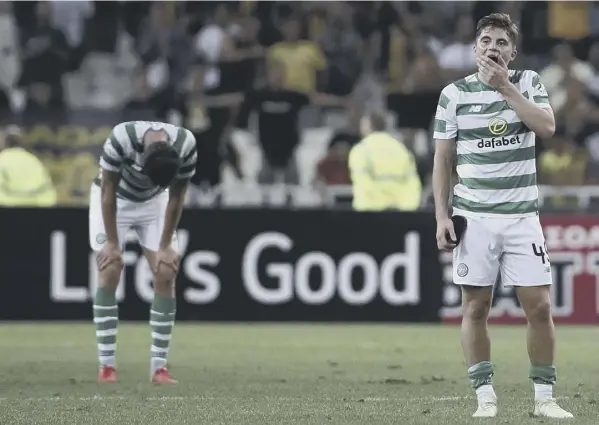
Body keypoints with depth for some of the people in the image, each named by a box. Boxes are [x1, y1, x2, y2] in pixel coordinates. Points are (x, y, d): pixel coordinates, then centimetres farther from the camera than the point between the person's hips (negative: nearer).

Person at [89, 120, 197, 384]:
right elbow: (108, 192, -23)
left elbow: (175, 199, -15)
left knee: (166, 276, -9)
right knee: (110, 274, -13)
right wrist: (112, 243, -18)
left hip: (154, 203, 3)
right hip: (113, 200, -2)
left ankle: (159, 367, -6)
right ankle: (106, 367, -10)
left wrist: (165, 246, -11)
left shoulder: (186, 146, -30)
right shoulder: (121, 139, -38)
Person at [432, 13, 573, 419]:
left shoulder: (528, 83, 5)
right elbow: (442, 160, 6)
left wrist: (505, 86, -13)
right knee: (475, 307, -2)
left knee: (539, 306, -4)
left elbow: (547, 127, -12)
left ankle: (545, 397, 6)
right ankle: (485, 397, 5)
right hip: (474, 216, 0)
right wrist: (442, 216, -1)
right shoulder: (455, 93, 3)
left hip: (522, 215, 0)